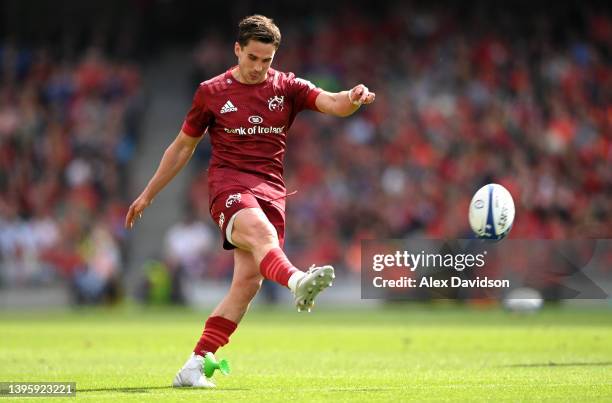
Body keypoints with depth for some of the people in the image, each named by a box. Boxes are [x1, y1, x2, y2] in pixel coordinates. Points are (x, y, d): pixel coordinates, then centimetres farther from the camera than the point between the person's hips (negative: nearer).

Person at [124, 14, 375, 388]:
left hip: (271, 190, 3)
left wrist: (352, 99, -32)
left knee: (248, 282, -7)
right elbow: (183, 146, 16)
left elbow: (331, 103, -7)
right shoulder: (212, 93, 6)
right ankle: (297, 281, -69)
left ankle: (196, 365, 0)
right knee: (261, 231, -36)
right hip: (228, 185, -3)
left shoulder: (286, 87, 9)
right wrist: (148, 195, 18)